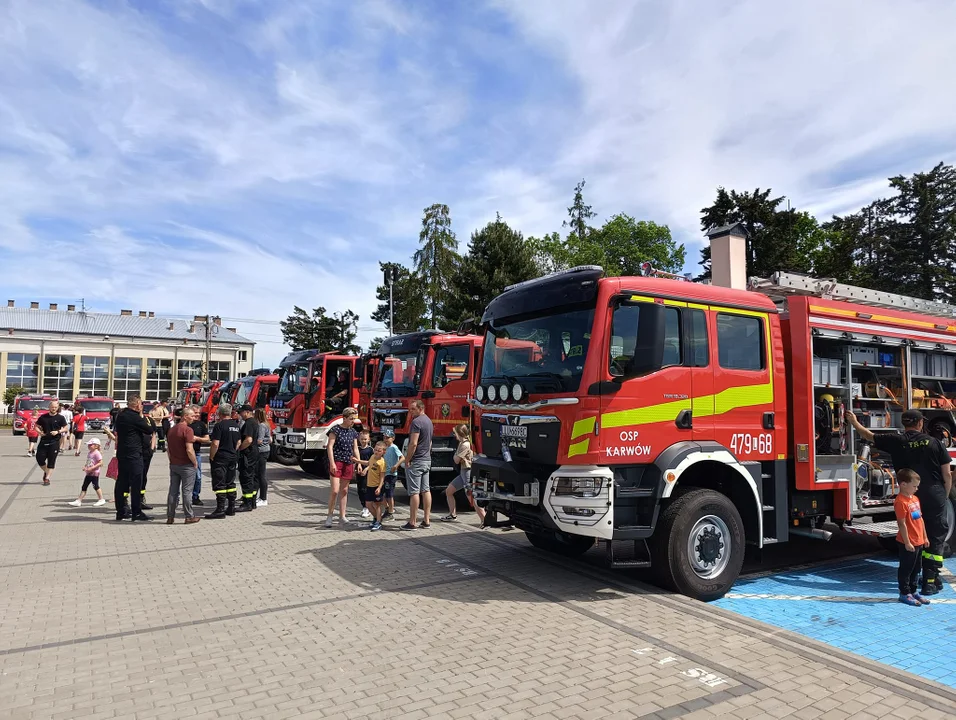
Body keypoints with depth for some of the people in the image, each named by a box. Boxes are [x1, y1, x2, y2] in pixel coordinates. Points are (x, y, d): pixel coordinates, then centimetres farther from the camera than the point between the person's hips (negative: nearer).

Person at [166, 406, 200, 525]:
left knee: (173, 491, 11)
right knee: (187, 491, 0)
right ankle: (189, 517, 6)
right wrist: (195, 463, -10)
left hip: (173, 465, 7)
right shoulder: (187, 430, -16)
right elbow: (189, 450, -22)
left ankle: (170, 517, 15)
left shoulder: (171, 429, 10)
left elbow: (168, 448, 16)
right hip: (186, 465, -7)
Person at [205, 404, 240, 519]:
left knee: (219, 484, -4)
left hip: (220, 458, -7)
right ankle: (231, 508, 19)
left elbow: (215, 444, -20)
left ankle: (220, 510, -4)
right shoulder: (236, 425, 9)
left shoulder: (219, 425, -15)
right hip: (232, 458, 7)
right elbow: (238, 443, 15)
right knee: (230, 483, 14)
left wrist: (211, 457, -9)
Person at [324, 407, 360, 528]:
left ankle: (342, 516, 17)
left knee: (344, 490, 10)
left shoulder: (353, 432, 10)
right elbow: (330, 446, -11)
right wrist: (332, 463, -18)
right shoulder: (336, 429, -7)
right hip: (336, 462, -6)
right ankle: (329, 516, 3)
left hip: (348, 463, 6)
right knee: (334, 490, -11)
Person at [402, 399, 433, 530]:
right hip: (427, 460, 9)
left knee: (414, 492, -5)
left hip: (416, 461, -9)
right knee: (426, 490, 10)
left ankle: (412, 522, -2)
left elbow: (413, 444, -22)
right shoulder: (429, 421, 14)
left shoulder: (416, 422, -16)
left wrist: (407, 460, -15)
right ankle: (427, 521, 14)